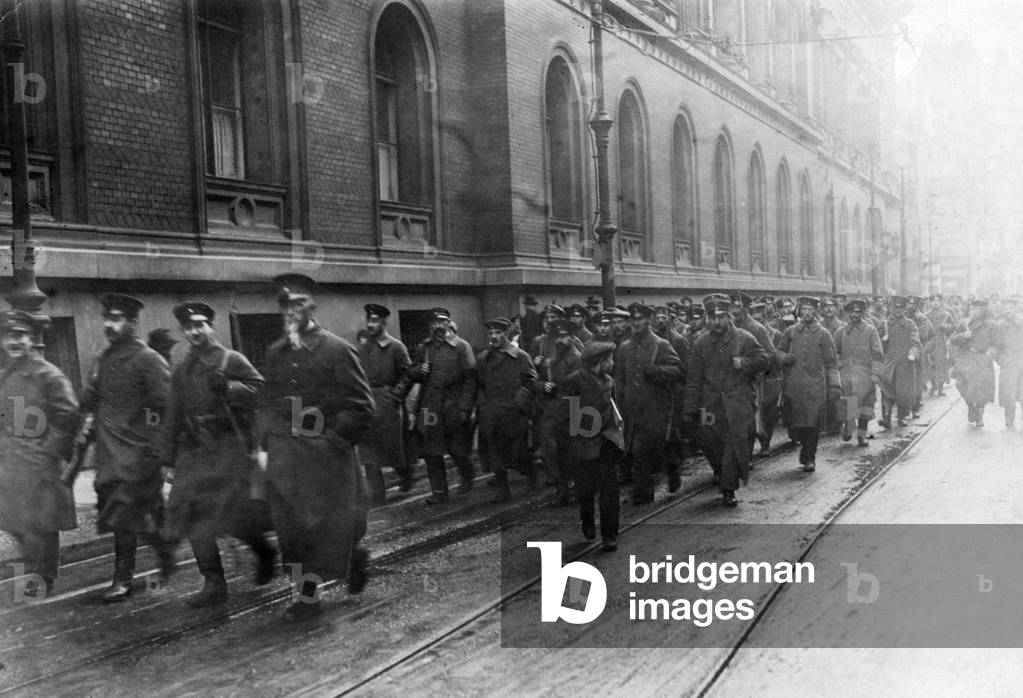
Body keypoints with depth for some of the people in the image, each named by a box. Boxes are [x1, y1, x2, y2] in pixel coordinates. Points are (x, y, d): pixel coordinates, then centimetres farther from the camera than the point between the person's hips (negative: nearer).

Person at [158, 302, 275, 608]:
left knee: (233, 511, -10)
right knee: (191, 512, -1)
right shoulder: (181, 371, 17)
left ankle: (265, 551, 21)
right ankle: (213, 584, 7)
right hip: (195, 451, 6)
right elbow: (173, 417, 20)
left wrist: (228, 387, -21)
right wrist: (167, 457, 16)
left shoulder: (232, 360, 0)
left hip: (230, 447, -6)